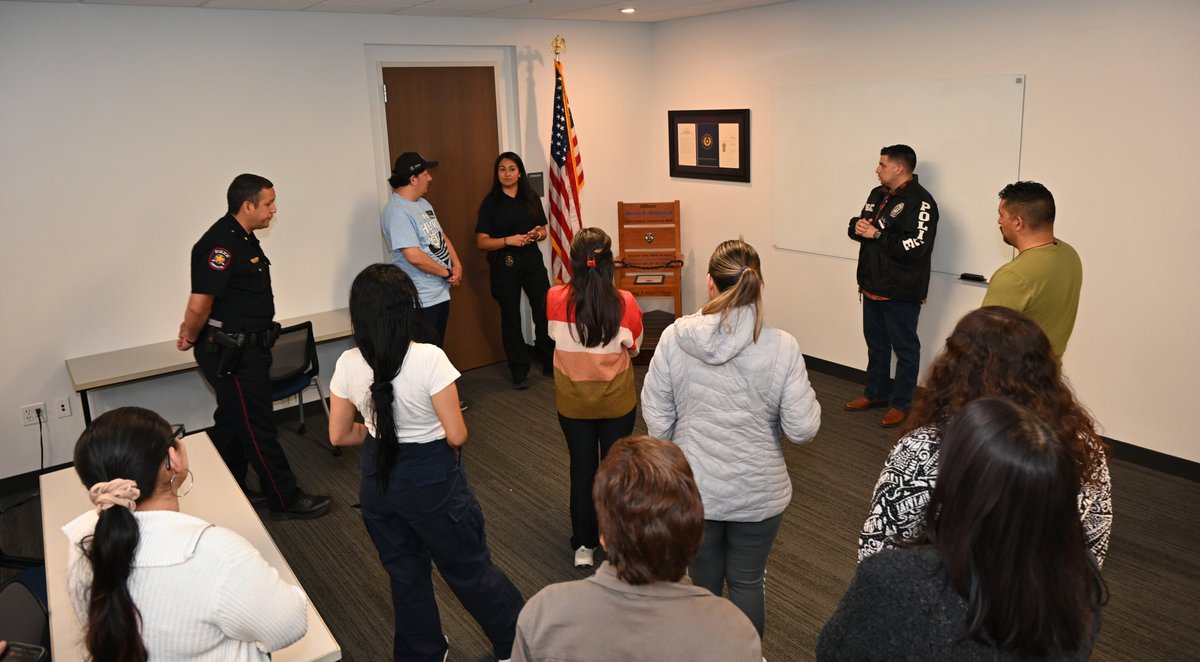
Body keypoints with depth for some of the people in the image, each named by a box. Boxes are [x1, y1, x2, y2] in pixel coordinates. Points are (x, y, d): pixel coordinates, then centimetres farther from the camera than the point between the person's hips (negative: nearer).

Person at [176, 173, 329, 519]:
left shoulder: (242, 238, 11)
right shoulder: (221, 244, -23)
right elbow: (199, 305, -26)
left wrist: (191, 333, 16)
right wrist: (192, 339, -9)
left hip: (244, 348, 10)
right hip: (232, 355, -10)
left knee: (231, 422, 19)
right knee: (257, 428, 0)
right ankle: (285, 499, 10)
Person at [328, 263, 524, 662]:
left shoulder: (347, 364, -10)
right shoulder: (428, 359, -24)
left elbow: (339, 435, 1)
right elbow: (457, 435, -20)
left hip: (380, 481, 4)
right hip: (432, 481, -4)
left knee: (405, 575, 22)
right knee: (470, 570, 16)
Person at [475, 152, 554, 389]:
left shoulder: (531, 198, 9)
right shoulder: (491, 203, -2)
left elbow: (543, 230, 16)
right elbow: (481, 241, -6)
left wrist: (537, 234, -7)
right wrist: (508, 240, -20)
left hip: (532, 260, 3)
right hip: (504, 265, -3)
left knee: (545, 311, 0)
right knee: (511, 318, 4)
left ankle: (550, 364, 18)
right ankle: (519, 373, 14)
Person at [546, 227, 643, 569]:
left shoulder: (555, 299, -17)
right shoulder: (624, 303, -20)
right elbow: (634, 347, -3)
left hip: (573, 401, 1)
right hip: (617, 400, -1)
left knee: (582, 468, 15)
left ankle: (584, 545, 25)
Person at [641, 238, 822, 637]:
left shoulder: (674, 338, -13)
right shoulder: (781, 346, -17)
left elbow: (656, 418, -6)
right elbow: (801, 429, -14)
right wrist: (807, 396, 7)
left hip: (693, 489, 1)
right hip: (759, 492, -1)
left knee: (702, 582, 21)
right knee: (748, 583, 20)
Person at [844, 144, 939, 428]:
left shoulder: (920, 201, -16)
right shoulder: (877, 194, 11)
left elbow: (917, 246, -26)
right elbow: (859, 224, 18)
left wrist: (877, 235, -23)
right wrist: (857, 226, -6)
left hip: (901, 293, -8)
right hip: (873, 287, 8)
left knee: (905, 349, 5)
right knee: (876, 343, 20)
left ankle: (901, 404, 16)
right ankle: (875, 394, 34)